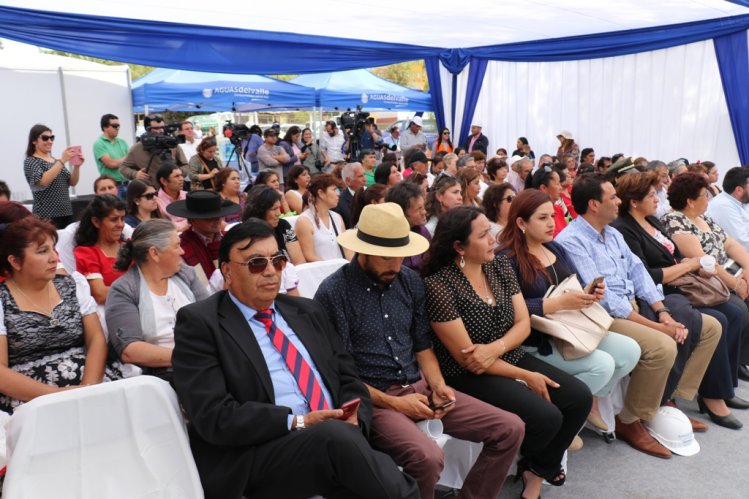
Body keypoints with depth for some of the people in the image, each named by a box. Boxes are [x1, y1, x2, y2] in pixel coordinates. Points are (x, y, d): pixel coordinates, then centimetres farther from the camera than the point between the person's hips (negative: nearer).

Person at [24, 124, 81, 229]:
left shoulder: (55, 160, 16)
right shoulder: (30, 161, -2)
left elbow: (72, 183, 12)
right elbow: (42, 182, -21)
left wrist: (76, 166, -5)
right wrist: (62, 161, -23)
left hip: (66, 213, 6)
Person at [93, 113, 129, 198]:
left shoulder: (122, 142, 13)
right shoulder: (99, 144, -3)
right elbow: (111, 163, -12)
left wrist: (118, 162, -11)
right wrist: (126, 159, 2)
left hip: (126, 184, 5)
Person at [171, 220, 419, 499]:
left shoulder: (308, 311, 17)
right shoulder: (199, 322, -1)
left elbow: (348, 379, 17)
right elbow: (215, 416, -10)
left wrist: (353, 419, -5)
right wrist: (298, 422, -15)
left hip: (336, 438, 5)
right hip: (255, 457, -5)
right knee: (335, 435, -31)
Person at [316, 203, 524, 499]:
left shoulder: (410, 281, 6)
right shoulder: (333, 293, -12)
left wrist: (437, 384, -4)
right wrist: (393, 403, -15)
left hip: (419, 387, 6)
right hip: (371, 398, -6)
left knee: (510, 429, -3)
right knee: (428, 457, -34)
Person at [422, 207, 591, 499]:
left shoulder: (501, 266, 1)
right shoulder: (438, 286, -20)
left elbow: (523, 323, 1)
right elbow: (465, 358, -19)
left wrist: (495, 348, -21)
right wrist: (526, 376, -15)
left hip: (511, 358, 7)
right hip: (470, 375, -7)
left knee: (579, 398, -7)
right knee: (547, 418, -22)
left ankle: (538, 468, 15)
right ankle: (520, 463, 14)